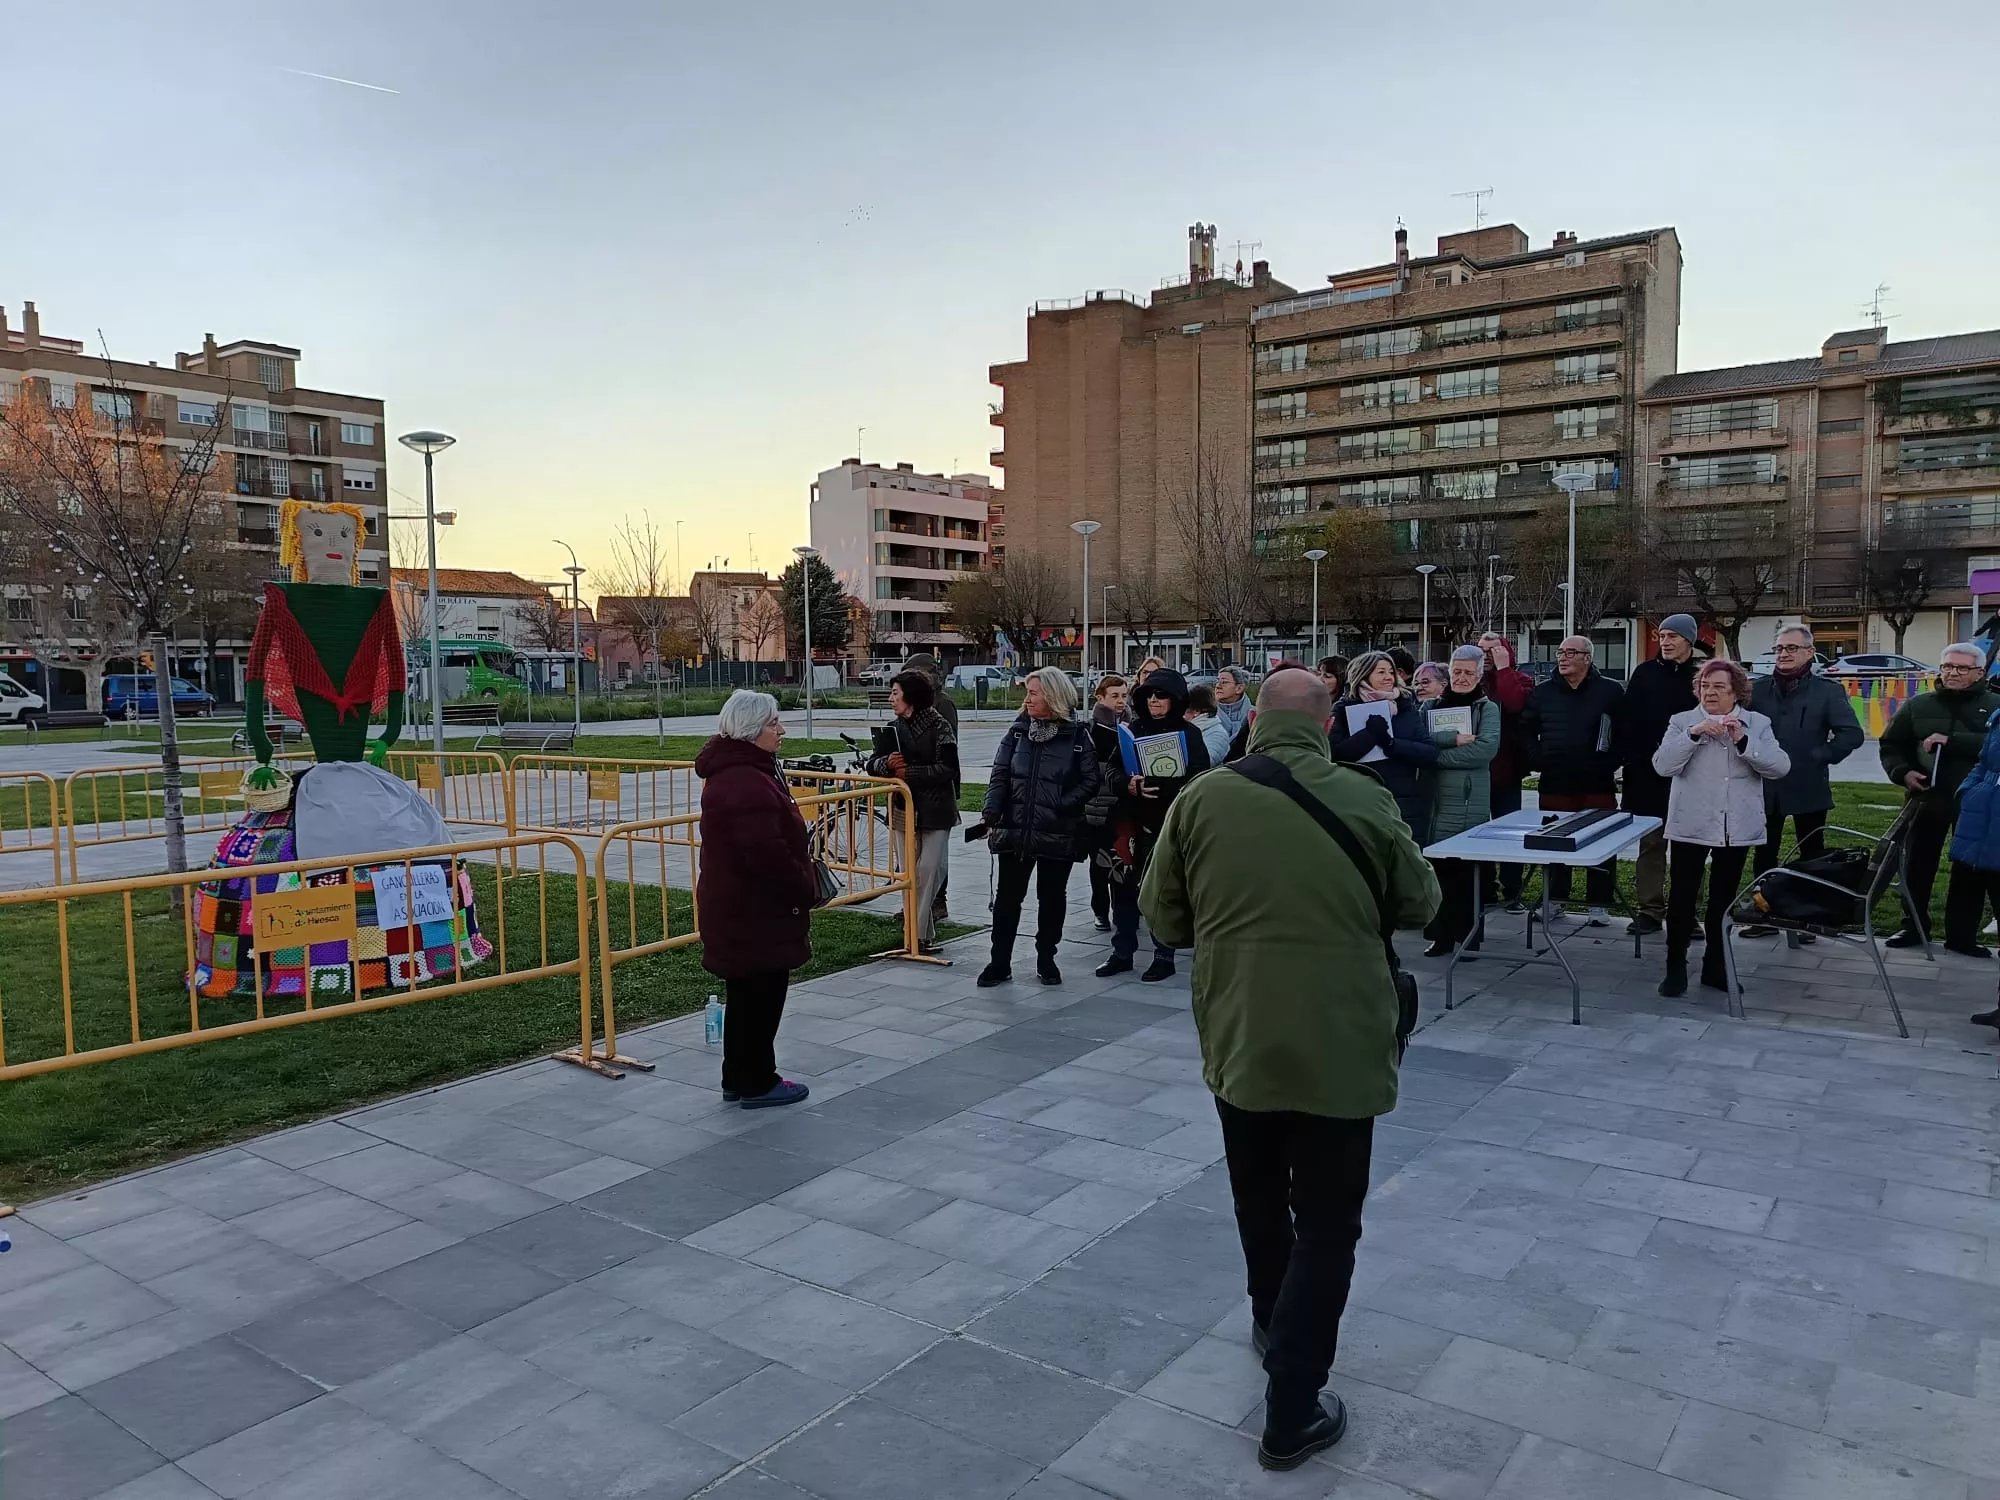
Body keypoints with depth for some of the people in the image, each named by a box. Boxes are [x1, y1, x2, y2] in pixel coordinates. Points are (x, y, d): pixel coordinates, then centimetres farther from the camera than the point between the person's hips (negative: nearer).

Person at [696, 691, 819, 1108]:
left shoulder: (732, 771, 12)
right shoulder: (747, 784, -25)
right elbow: (768, 854, -29)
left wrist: (801, 882, 17)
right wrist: (806, 888, -14)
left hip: (736, 908, 11)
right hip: (755, 913, -11)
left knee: (747, 995, 18)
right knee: (761, 995, 2)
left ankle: (737, 1080, 29)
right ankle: (757, 1084, 15)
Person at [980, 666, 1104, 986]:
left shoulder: (1077, 735, -5)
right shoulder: (1017, 731, 4)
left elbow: (1091, 781, -6)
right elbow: (999, 776, 1)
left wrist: (1062, 806, -17)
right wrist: (991, 811, -14)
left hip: (1058, 833, -2)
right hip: (1014, 829, 3)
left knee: (1052, 897, 10)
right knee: (1008, 896, 6)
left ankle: (1046, 960, 26)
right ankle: (1000, 963, 16)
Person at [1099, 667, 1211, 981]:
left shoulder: (1188, 733, -2)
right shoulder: (1135, 728, 9)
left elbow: (1197, 779, -10)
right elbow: (1115, 770, 6)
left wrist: (1157, 785, -22)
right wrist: (1129, 785, -15)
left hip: (1169, 824, -4)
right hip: (1133, 821, 4)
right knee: (1123, 885, 7)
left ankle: (1164, 956, 14)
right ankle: (1122, 952, 21)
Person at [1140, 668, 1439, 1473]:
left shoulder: (1202, 797, -7)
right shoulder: (1365, 800, -9)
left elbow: (1163, 916, 2)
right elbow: (1421, 904, 5)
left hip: (1236, 1038, 2)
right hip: (1338, 1045, -2)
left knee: (1259, 1201, 25)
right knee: (1326, 1224, 11)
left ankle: (1272, 1325, 46)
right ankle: (1292, 1413, 16)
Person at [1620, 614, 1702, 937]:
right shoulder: (1645, 673, 4)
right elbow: (1629, 721, 2)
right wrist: (1632, 761, -6)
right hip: (1648, 774, 1)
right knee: (1650, 844, 6)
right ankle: (1651, 910, 13)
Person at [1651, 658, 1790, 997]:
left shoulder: (1757, 724, 5)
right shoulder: (1682, 722, 1)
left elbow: (1780, 767, -7)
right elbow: (1663, 765, -11)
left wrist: (1744, 741, -18)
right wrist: (1693, 735, -20)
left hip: (1737, 828, 2)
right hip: (1690, 826, -2)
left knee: (1724, 899, 11)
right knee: (1682, 896, -3)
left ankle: (1715, 966, 22)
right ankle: (1675, 967, 5)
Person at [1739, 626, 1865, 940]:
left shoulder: (1828, 691, -4)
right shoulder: (1758, 688, 4)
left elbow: (1853, 734, -10)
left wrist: (1820, 757, -12)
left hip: (1808, 787, -3)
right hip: (1765, 786, 3)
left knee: (1811, 855, 8)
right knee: (1764, 854, 9)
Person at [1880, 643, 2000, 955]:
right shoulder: (1917, 706, 7)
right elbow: (1891, 745, 11)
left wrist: (1951, 741, -24)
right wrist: (1902, 772, -7)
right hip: (1928, 798, 2)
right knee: (1917, 865, 8)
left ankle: (1961, 935, 16)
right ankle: (1914, 927, 21)